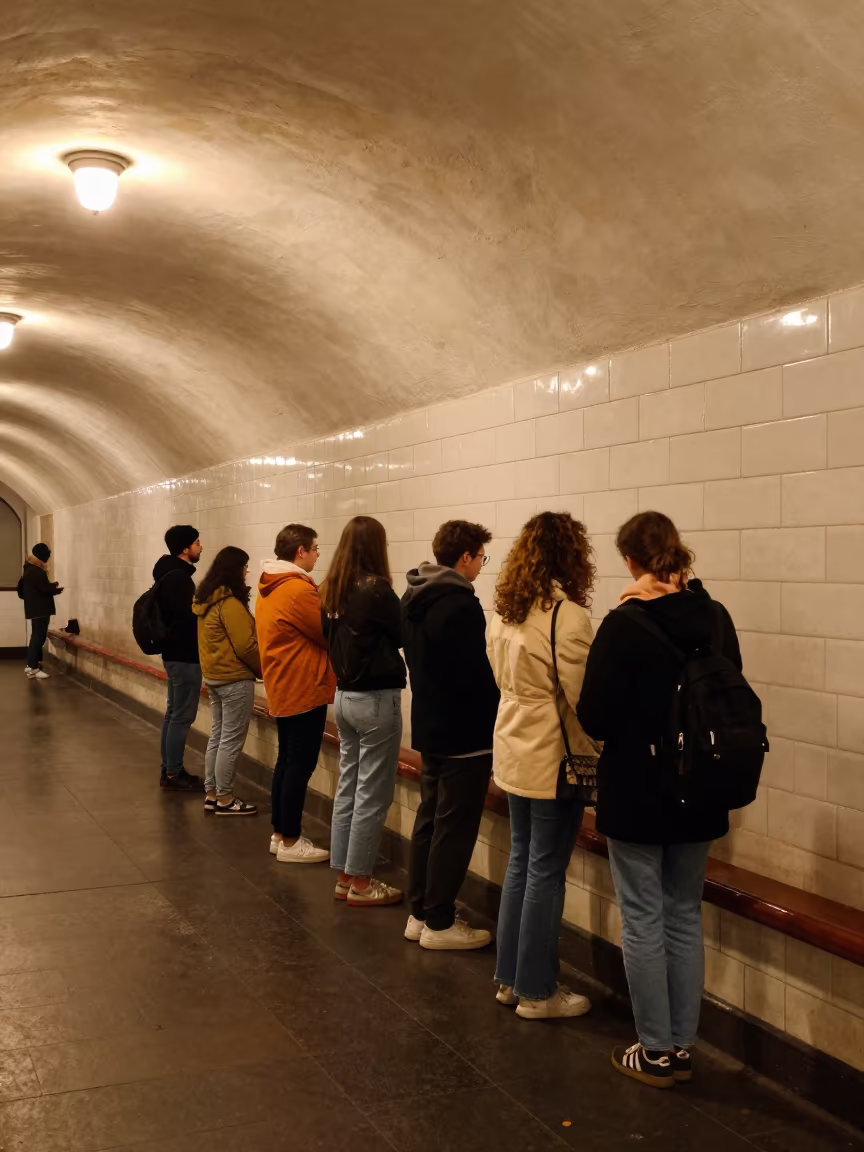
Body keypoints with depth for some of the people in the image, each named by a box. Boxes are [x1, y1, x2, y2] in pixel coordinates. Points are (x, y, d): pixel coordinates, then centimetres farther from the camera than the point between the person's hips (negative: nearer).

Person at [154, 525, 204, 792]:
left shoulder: (171, 573, 12)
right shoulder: (178, 577, -20)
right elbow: (188, 618, -24)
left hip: (175, 652, 11)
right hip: (184, 654, -11)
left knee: (174, 712, 15)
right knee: (182, 715, -5)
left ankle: (169, 769, 22)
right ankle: (174, 774, 1)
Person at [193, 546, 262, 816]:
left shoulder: (205, 601, 9)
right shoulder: (230, 604, -19)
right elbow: (245, 646, -19)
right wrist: (263, 669, -5)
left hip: (213, 676, 9)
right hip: (235, 679, -9)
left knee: (217, 736, 14)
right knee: (231, 740, -2)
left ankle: (211, 794, 19)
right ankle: (224, 799, 3)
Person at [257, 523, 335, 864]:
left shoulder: (269, 587, 12)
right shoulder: (298, 589, -20)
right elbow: (329, 634, -13)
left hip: (282, 687, 10)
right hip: (303, 688, -10)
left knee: (286, 761, 15)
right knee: (300, 765, -4)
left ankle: (279, 834, 21)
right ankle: (290, 842, 2)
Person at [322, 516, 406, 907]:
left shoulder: (333, 591, 5)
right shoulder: (376, 590, -18)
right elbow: (404, 635, -7)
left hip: (344, 696, 8)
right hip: (376, 699, -8)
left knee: (348, 788, 13)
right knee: (372, 794, 1)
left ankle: (344, 876, 21)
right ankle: (359, 882, 9)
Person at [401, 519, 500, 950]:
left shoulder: (412, 598, 7)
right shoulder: (460, 604, -22)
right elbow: (476, 676, -22)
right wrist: (497, 719, -7)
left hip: (429, 726, 9)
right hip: (464, 732, -9)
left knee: (429, 819, 15)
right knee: (453, 828, 0)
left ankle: (420, 913, 22)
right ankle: (439, 924, 7)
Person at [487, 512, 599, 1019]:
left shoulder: (504, 612, 5)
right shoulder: (566, 615, -20)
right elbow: (582, 696, -18)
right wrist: (599, 753, -6)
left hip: (515, 752, 8)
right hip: (554, 758, -8)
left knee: (521, 863, 17)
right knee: (546, 874, 3)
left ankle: (510, 978, 27)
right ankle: (537, 992, 14)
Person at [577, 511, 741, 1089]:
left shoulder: (625, 624, -17)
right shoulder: (716, 618, -2)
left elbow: (594, 718, -17)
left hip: (636, 796, -5)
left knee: (644, 920, 7)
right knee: (685, 917, 16)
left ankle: (656, 1052, 16)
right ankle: (682, 1045, 25)